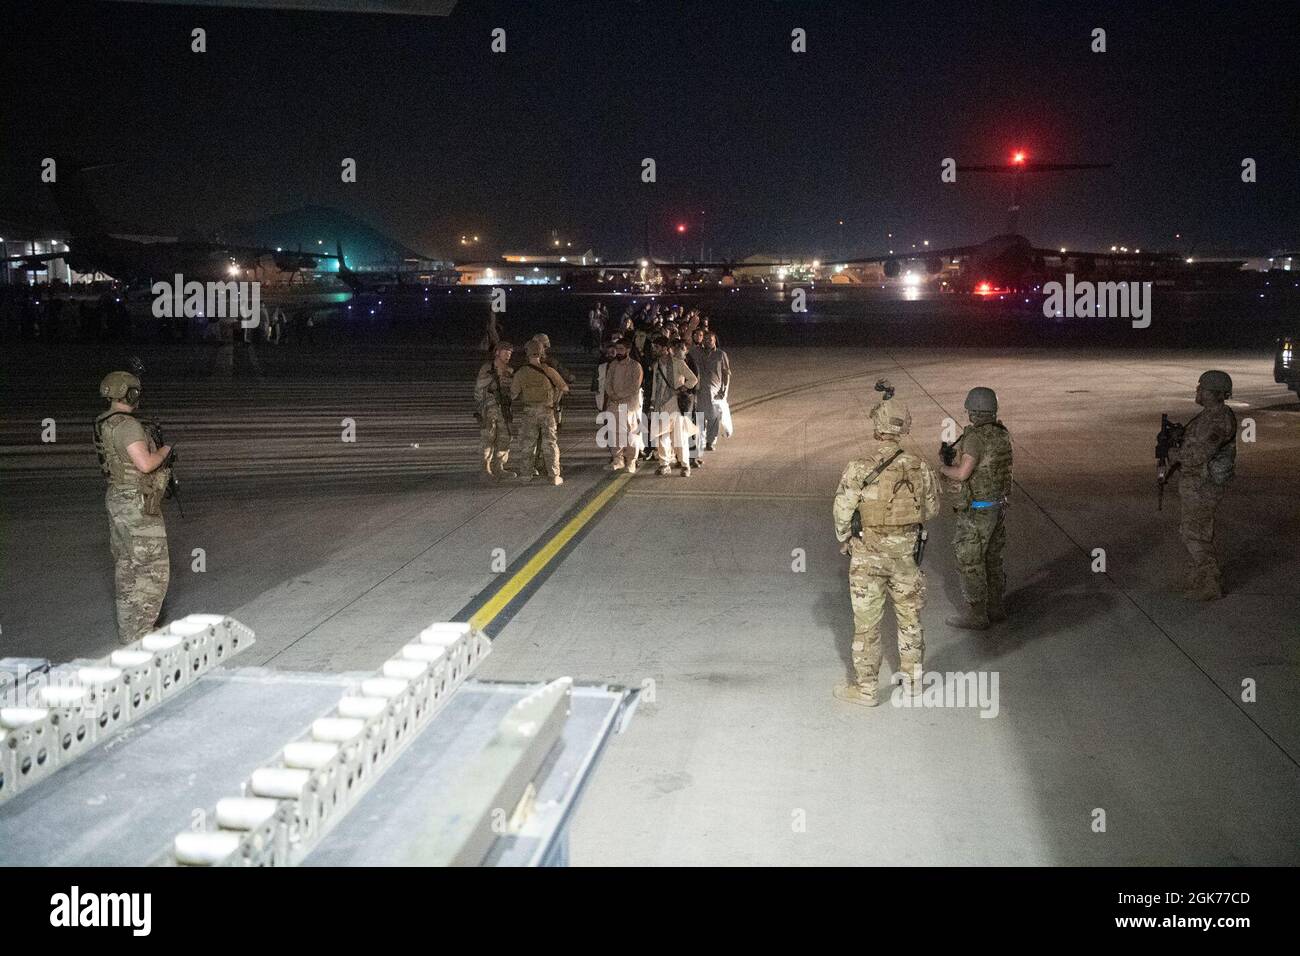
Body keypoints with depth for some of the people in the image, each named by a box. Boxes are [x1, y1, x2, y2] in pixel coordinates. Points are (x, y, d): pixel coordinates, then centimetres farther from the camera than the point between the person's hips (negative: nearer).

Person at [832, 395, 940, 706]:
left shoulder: (858, 470, -19)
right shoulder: (920, 468, -8)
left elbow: (842, 513, -11)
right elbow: (931, 508, 6)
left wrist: (844, 541, 7)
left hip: (868, 555, -3)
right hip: (906, 553, 3)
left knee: (867, 622, 8)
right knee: (909, 616, 20)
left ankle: (865, 688, 16)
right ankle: (912, 679, 32)